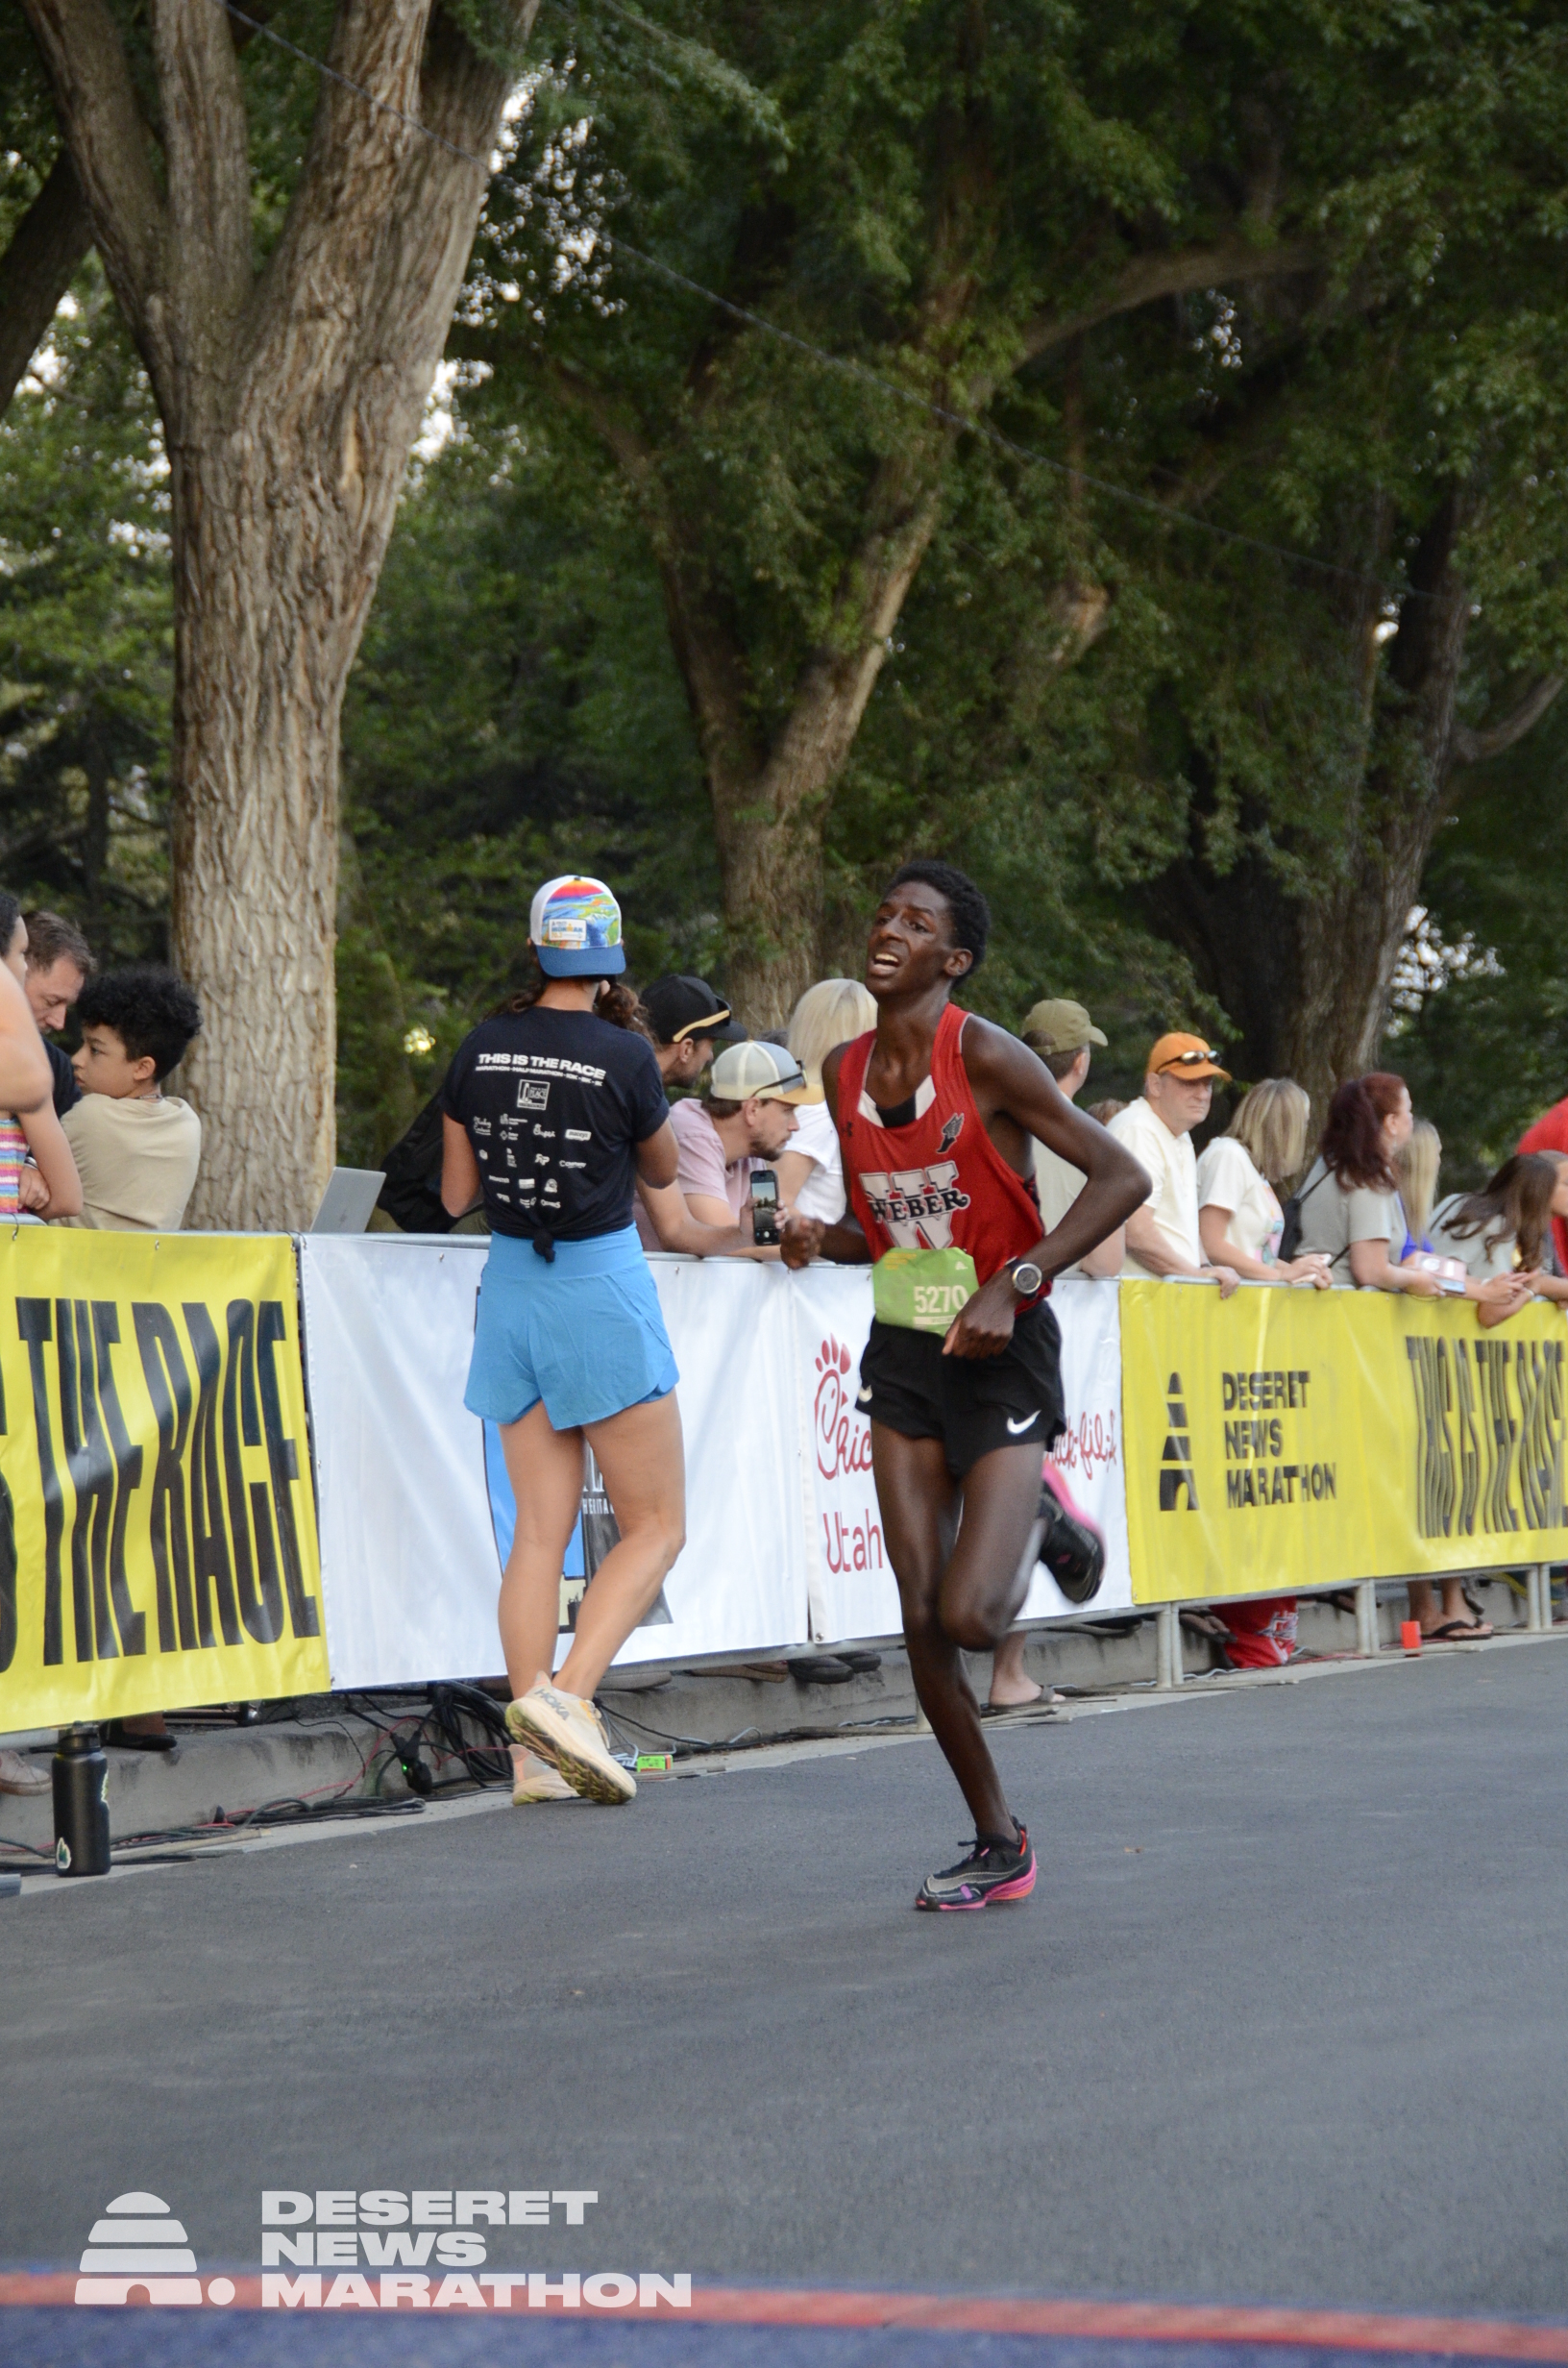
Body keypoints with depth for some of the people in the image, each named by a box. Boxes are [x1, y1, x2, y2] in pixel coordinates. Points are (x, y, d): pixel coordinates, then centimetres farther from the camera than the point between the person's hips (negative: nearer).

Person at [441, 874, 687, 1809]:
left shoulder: (482, 1049, 1)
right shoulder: (624, 1054, -12)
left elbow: (455, 1195, 7)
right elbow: (663, 1170, 7)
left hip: (510, 1288, 5)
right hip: (601, 1287, -5)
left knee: (542, 1528, 8)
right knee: (657, 1523, 3)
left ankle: (535, 1751, 3)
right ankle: (567, 1694, -17)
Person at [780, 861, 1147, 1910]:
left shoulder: (985, 1056, -14)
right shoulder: (845, 1072, 6)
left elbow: (1121, 1175, -17)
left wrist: (1014, 1284, -23)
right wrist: (823, 1240, -5)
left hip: (1001, 1352, -6)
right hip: (905, 1351, 6)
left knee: (968, 1616, -16)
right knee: (922, 1623, 0)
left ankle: (1033, 1525, 19)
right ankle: (999, 1844, 15)